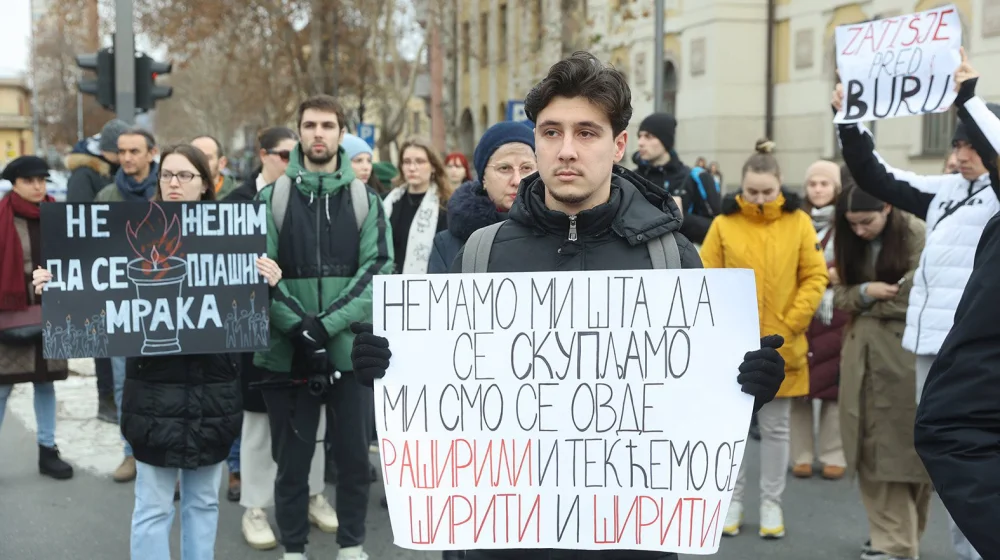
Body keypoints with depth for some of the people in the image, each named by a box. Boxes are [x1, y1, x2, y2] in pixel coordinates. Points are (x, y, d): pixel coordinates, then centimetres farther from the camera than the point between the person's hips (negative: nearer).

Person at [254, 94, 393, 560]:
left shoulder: (365, 200, 6)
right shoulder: (271, 197, 3)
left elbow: (379, 270, -4)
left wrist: (325, 325, -16)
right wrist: (297, 327, -17)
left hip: (352, 350, 1)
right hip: (287, 351, -1)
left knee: (354, 455, 9)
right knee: (292, 458, 8)